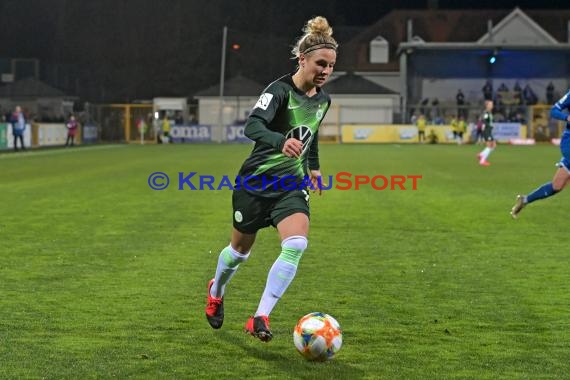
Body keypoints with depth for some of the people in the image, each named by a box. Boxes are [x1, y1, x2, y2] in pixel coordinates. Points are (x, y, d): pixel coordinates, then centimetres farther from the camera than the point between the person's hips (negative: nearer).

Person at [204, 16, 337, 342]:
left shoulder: (323, 99, 2)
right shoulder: (280, 90, -20)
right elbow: (253, 125, -37)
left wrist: (313, 166, 25)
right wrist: (281, 141, -55)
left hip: (293, 184, 4)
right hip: (257, 181, -4)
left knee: (296, 246, -21)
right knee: (241, 249, 15)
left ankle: (260, 319, -18)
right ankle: (217, 291, 49)